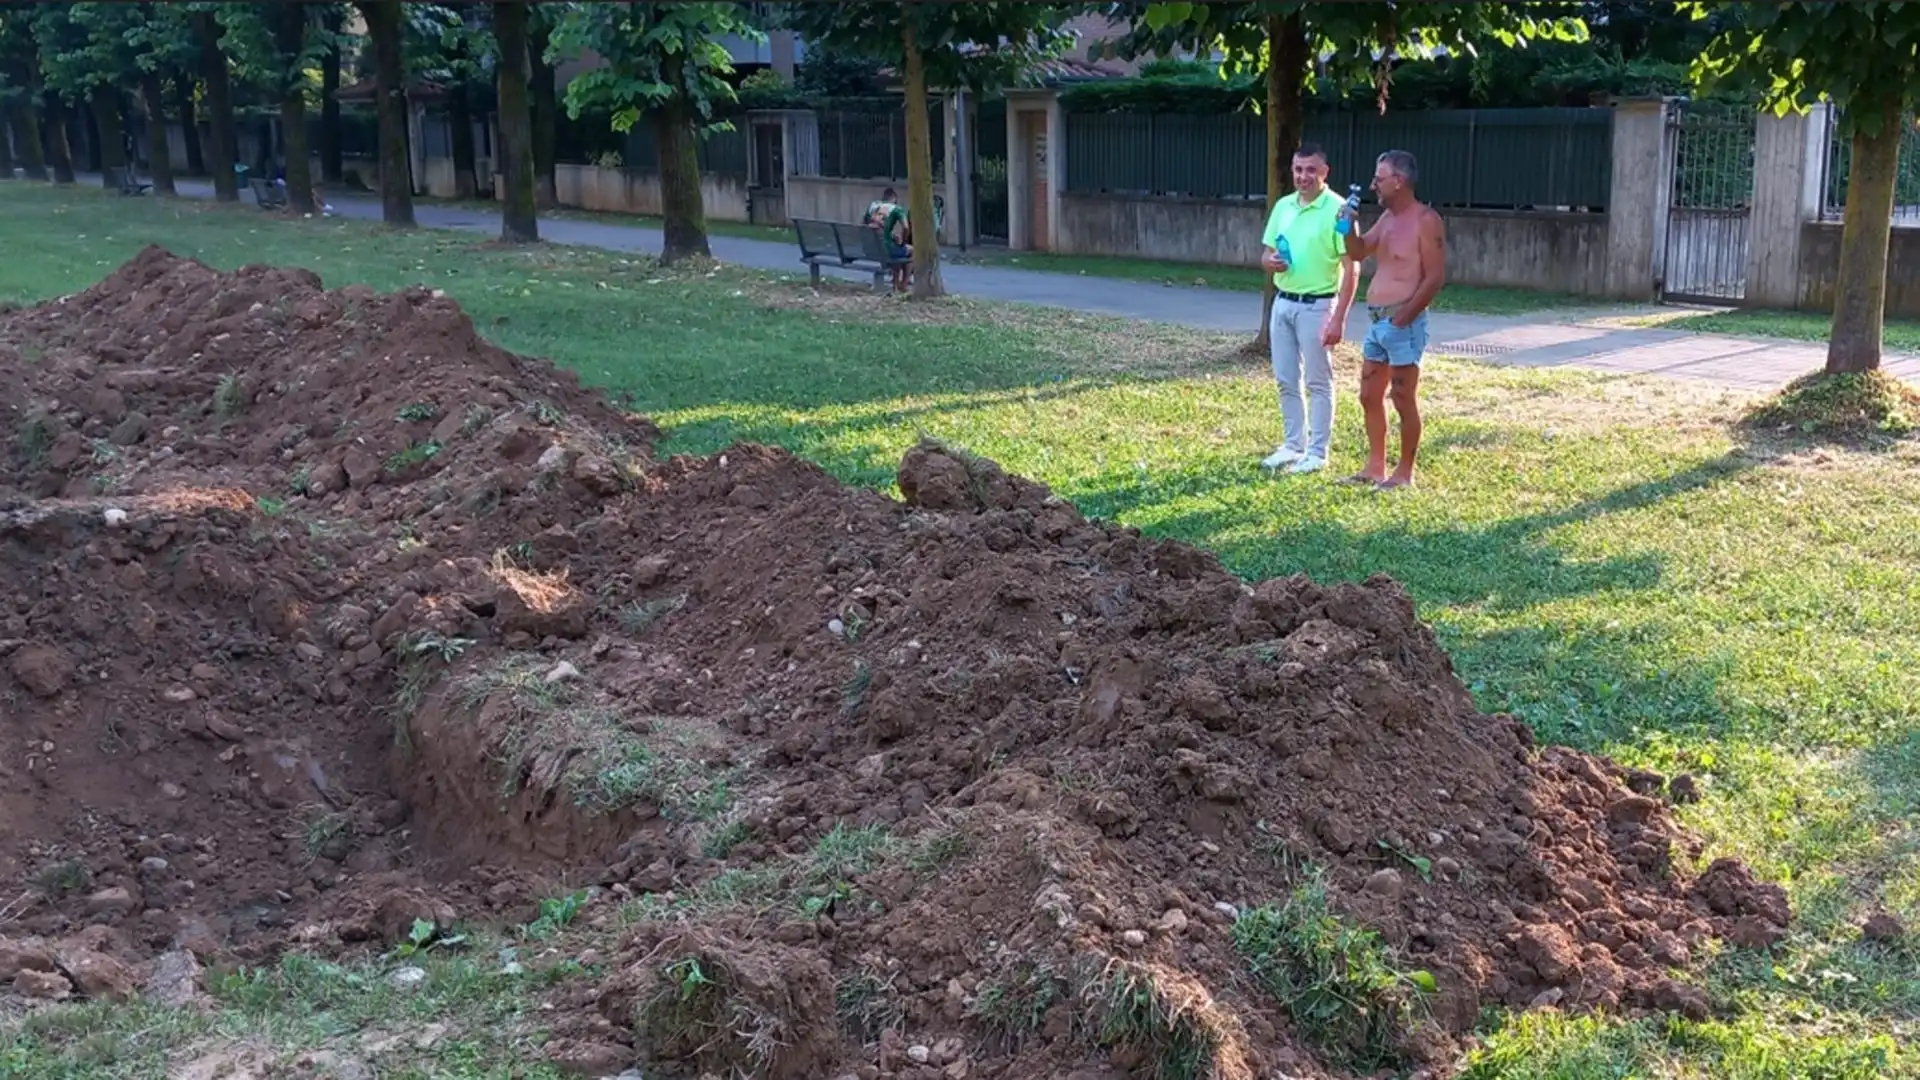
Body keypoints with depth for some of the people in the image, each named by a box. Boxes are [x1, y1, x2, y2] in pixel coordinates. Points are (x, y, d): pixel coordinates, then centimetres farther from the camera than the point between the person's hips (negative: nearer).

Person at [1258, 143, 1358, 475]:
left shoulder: (1337, 209, -13)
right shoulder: (1283, 206, 7)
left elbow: (1350, 269, -14)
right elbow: (1266, 254, 16)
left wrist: (1338, 318, -19)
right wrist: (1271, 262, -10)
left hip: (1316, 306, -6)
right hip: (1283, 303, 6)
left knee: (1317, 382, 2)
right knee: (1286, 381, 12)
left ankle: (1317, 452, 9)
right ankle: (1293, 445, 23)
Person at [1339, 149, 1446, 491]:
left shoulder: (1425, 220, -13)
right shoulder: (1387, 217, 13)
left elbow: (1435, 277, -16)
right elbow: (1358, 253, 21)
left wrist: (1403, 318, -17)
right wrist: (1349, 225, 2)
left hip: (1402, 323, -9)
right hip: (1376, 321, 9)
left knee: (1404, 401, -1)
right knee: (1369, 396, 13)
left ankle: (1405, 473, 7)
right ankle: (1375, 467, 23)